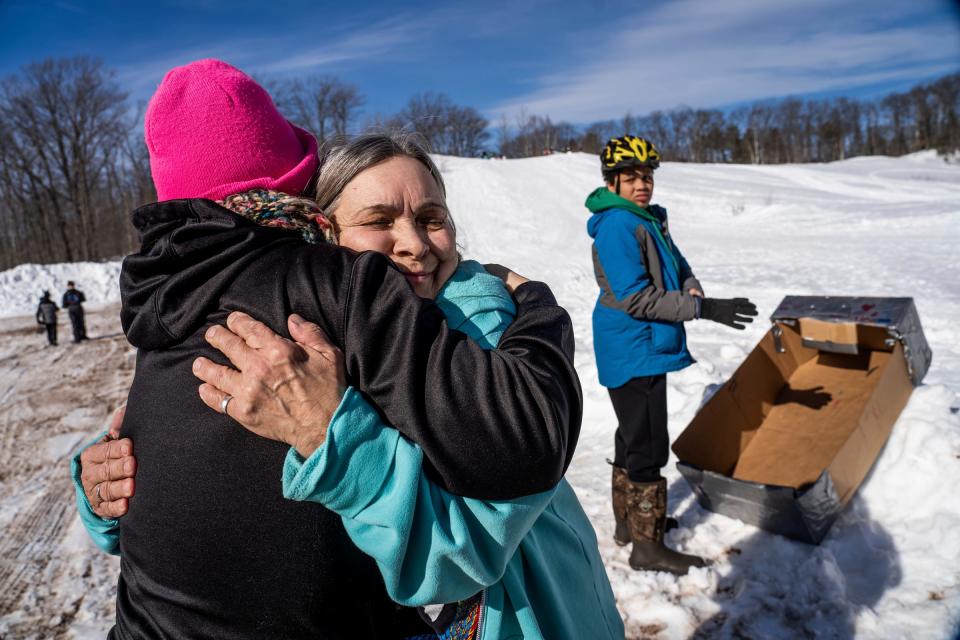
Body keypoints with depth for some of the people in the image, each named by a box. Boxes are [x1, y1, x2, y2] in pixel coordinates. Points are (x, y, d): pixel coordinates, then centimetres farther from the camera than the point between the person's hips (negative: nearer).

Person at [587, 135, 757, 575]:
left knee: (634, 437, 19)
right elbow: (634, 298, -23)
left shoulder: (649, 219, 12)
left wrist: (691, 289, -10)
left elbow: (677, 266, 14)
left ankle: (628, 522, 35)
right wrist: (705, 308, -23)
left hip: (646, 347, 10)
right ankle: (647, 546, 12)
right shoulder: (617, 226, -18)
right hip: (634, 353, -10)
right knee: (647, 446, -2)